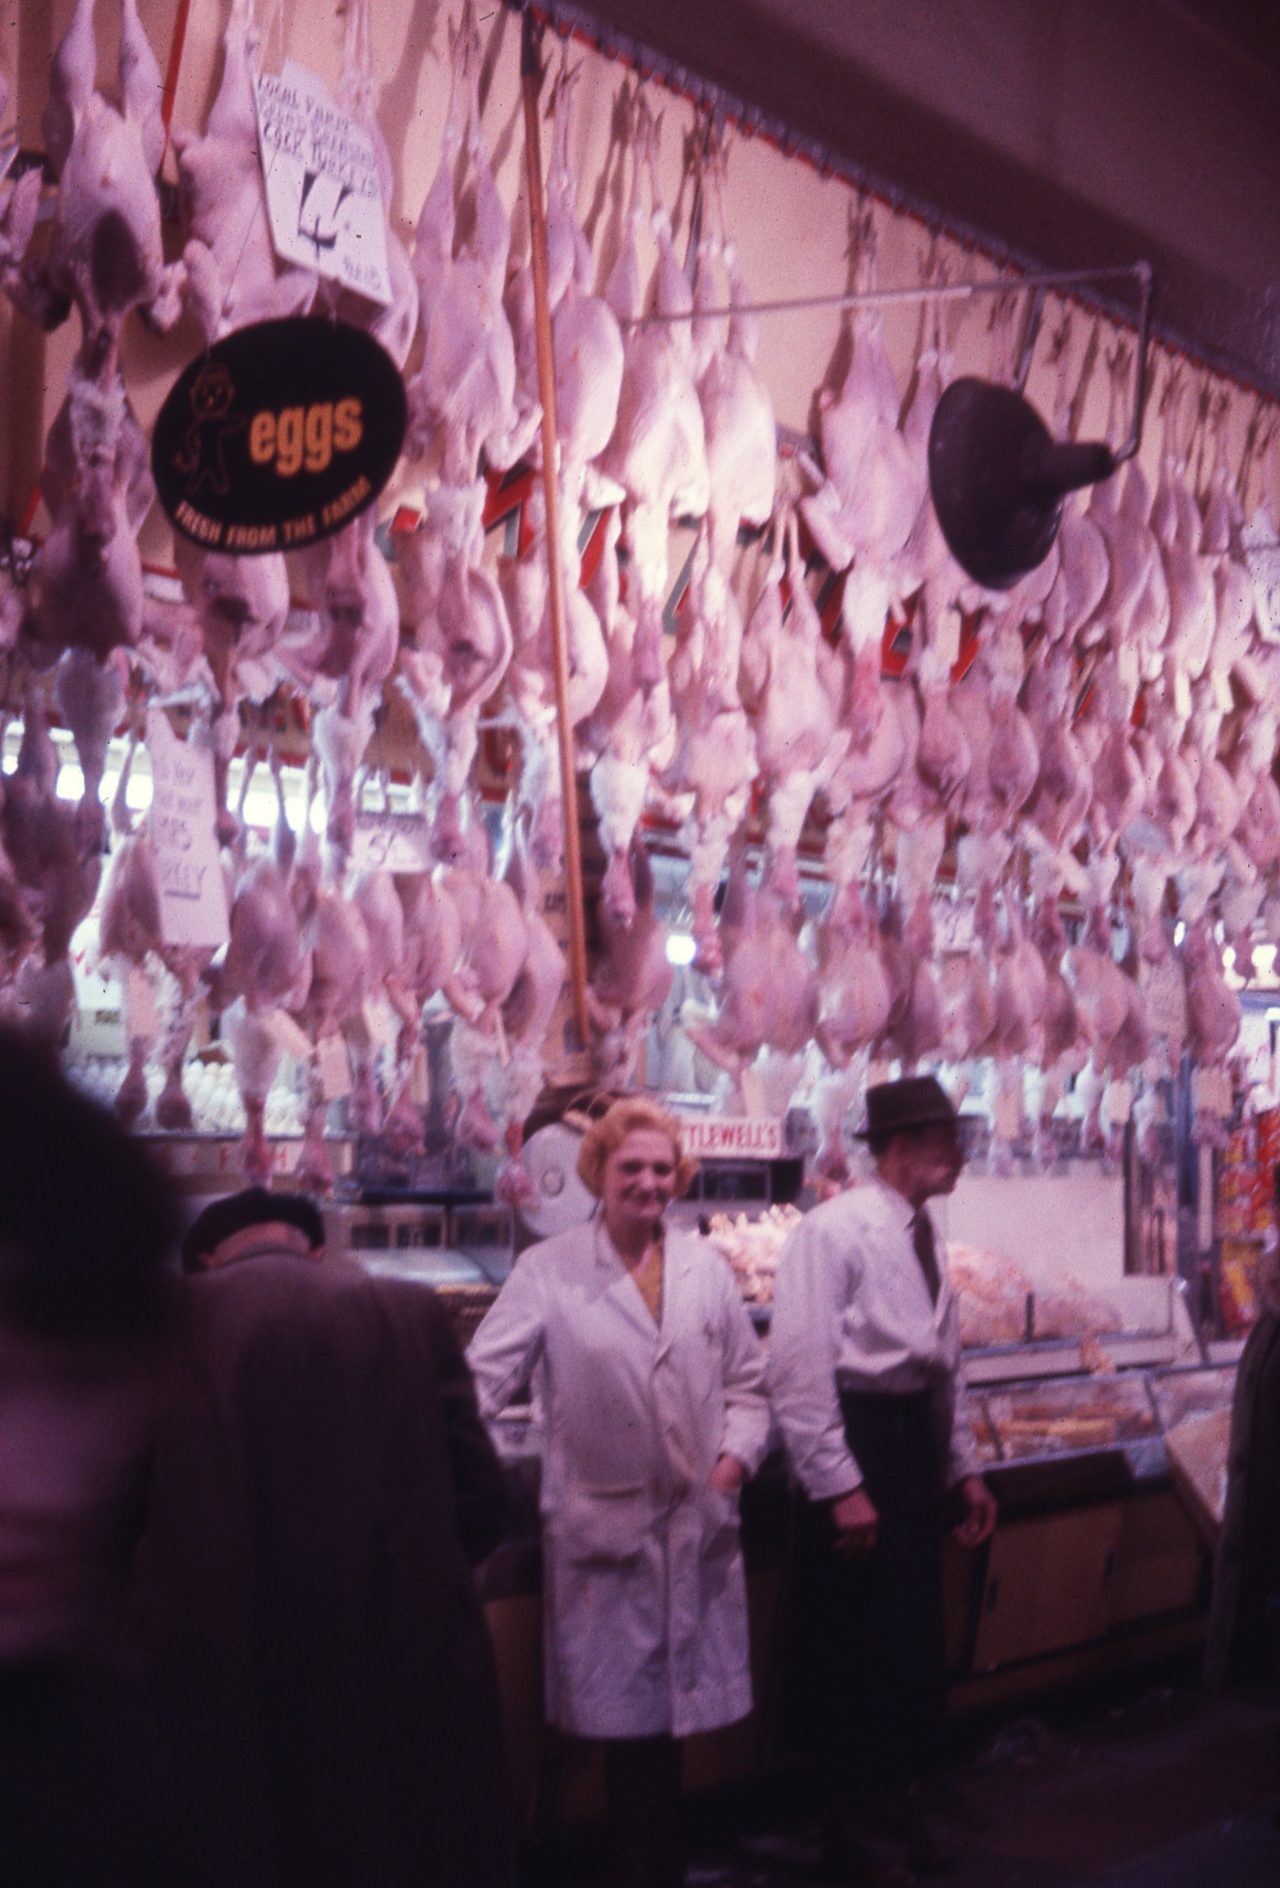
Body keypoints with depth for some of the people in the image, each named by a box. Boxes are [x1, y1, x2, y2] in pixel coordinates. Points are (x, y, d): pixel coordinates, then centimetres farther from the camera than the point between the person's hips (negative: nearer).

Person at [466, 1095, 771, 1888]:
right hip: (602, 1522, -3)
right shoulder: (549, 1270, -6)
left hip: (696, 1520, 3)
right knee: (626, 1707, 6)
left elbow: (748, 1381, 11)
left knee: (671, 1703, 12)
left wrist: (736, 1458, -3)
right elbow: (485, 1376, -10)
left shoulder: (707, 1268, 5)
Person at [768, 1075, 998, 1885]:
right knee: (853, 1639, 2)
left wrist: (963, 1469, 17)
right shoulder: (834, 1230, -14)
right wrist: (838, 1486, -21)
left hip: (916, 1438, 8)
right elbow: (799, 1368, -19)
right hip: (856, 1436, -8)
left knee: (917, 1633, 16)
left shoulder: (924, 1237, 12)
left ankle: (895, 1801, 33)